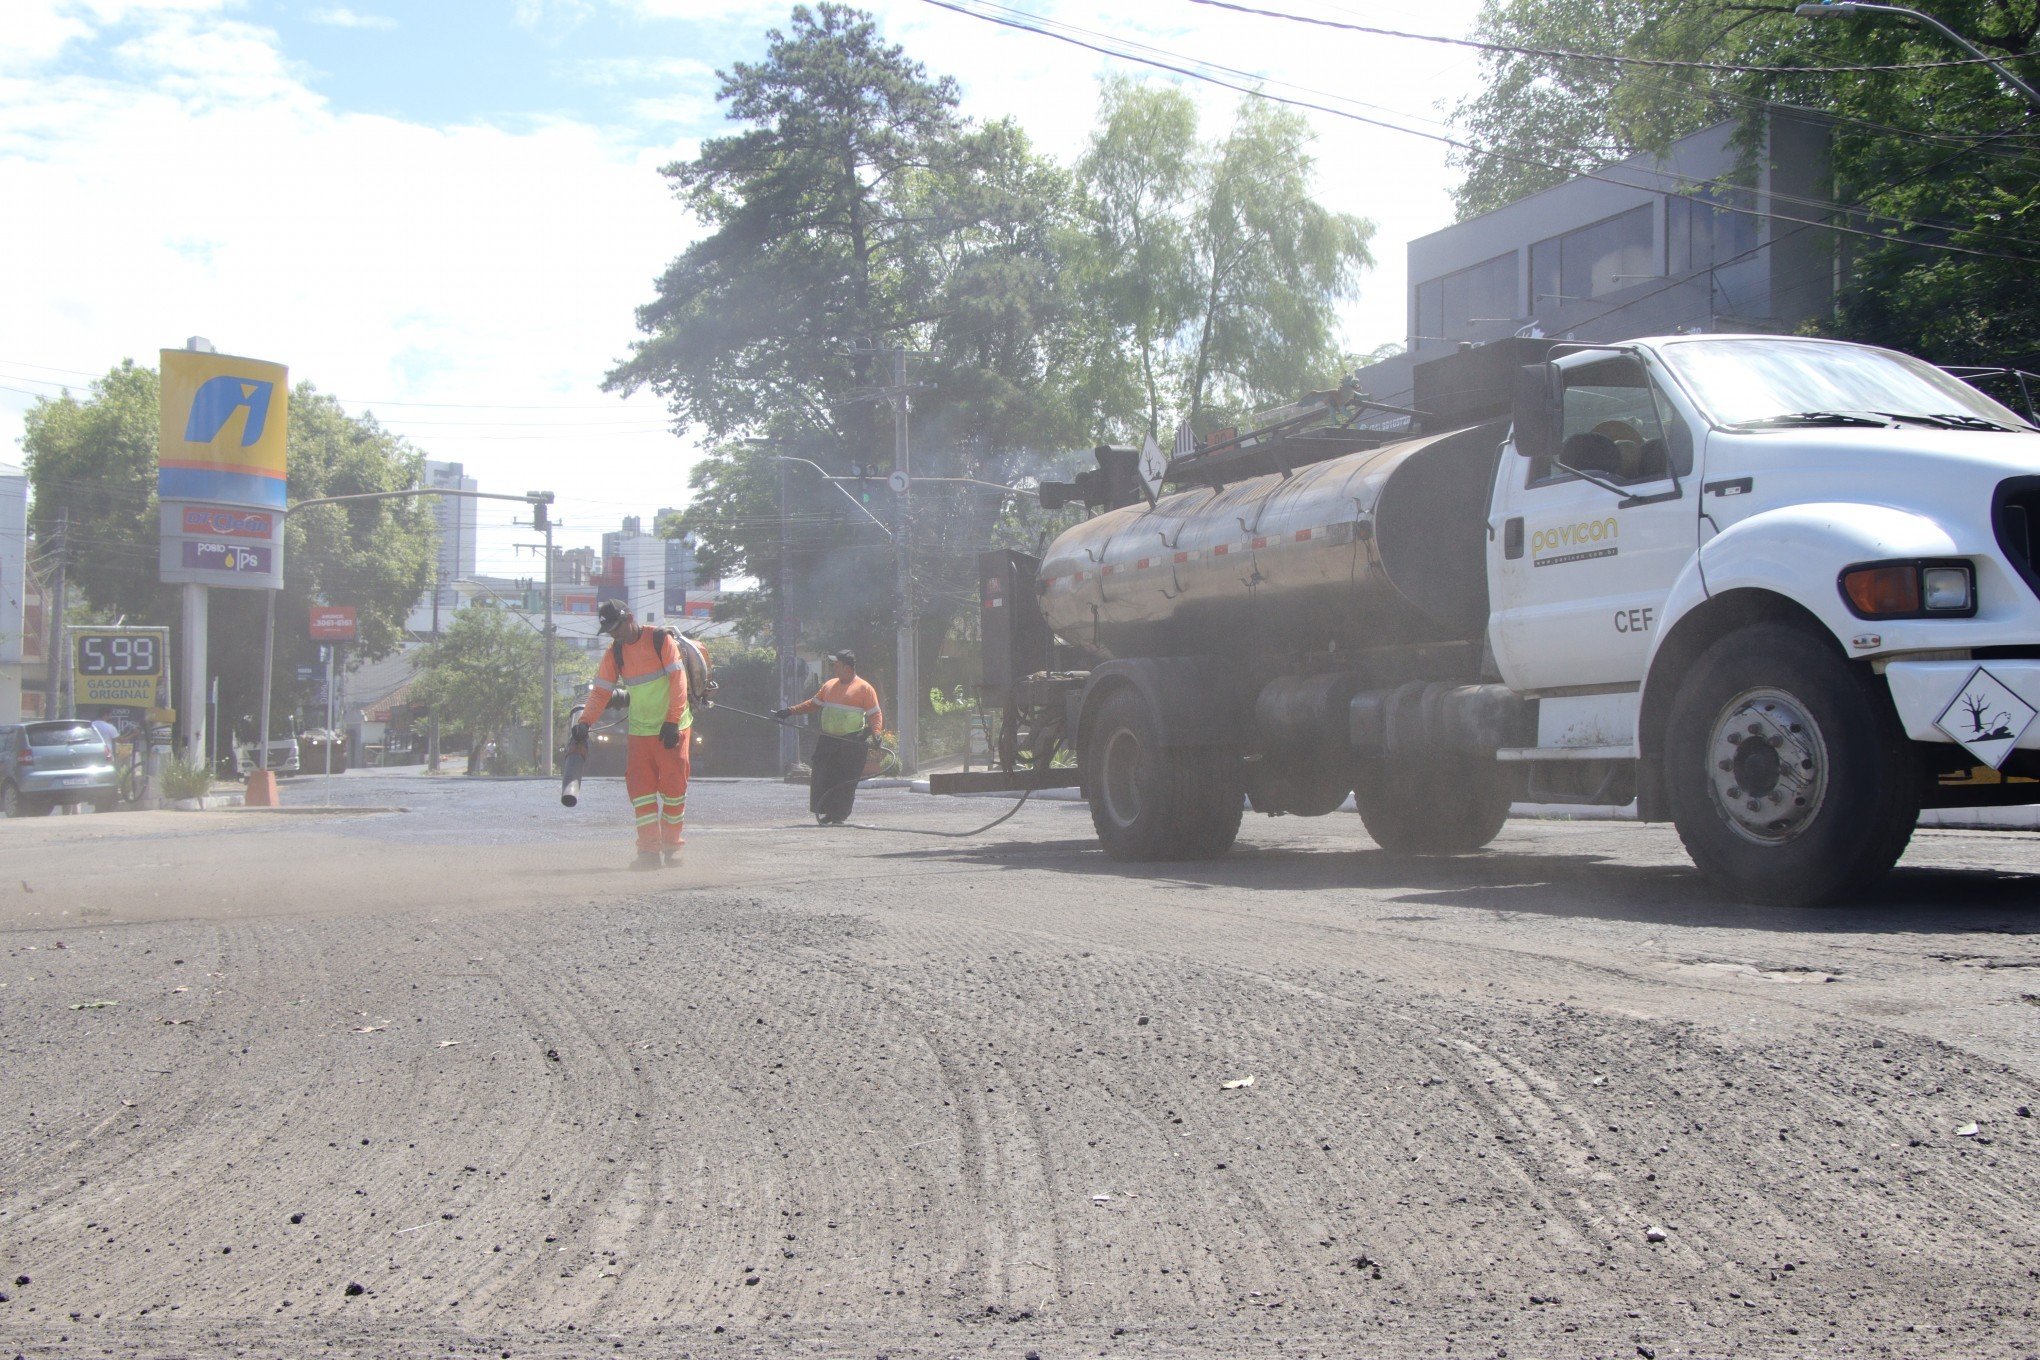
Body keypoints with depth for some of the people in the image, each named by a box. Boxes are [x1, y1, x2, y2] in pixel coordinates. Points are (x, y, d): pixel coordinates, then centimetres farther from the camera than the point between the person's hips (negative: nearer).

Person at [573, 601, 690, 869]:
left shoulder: (661, 640, -7)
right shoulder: (614, 654, 7)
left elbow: (677, 680, -11)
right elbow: (601, 691, 5)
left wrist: (672, 721, -17)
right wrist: (585, 722, -11)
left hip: (671, 729, -4)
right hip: (640, 731, 4)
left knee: (673, 787, -1)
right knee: (640, 788, -5)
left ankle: (672, 845, 13)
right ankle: (650, 850, -4)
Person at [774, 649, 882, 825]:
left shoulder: (864, 688, -3)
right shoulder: (829, 685, 15)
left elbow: (875, 714, -5)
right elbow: (813, 703, 24)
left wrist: (875, 733, -21)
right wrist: (790, 711, 18)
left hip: (852, 742, -6)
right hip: (828, 740, 6)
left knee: (845, 781, -6)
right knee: (821, 776, 0)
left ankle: (839, 816, 3)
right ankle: (825, 812, 9)